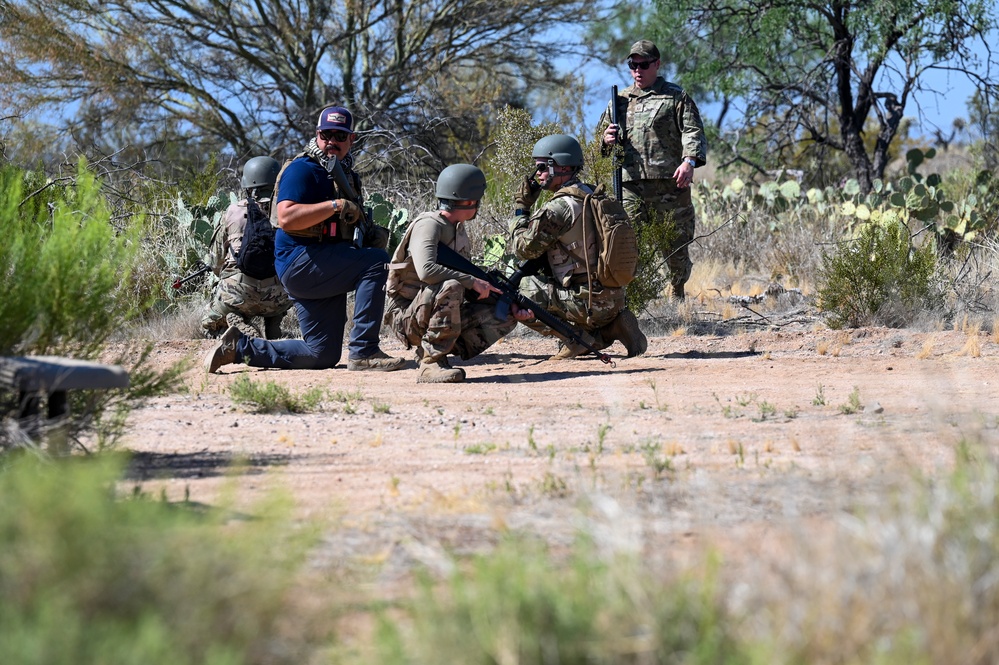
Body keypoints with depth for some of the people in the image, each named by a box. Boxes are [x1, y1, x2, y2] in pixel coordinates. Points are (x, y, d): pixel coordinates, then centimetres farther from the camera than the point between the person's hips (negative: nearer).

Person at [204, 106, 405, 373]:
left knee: (323, 356, 8)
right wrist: (336, 206, -24)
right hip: (300, 262, -9)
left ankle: (240, 347, 15)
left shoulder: (348, 176, 18)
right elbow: (286, 218, -23)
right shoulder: (303, 169, -9)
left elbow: (352, 223, 28)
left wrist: (373, 232, 4)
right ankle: (363, 353, -24)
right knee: (377, 262, -24)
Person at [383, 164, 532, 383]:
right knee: (450, 287, -36)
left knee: (505, 317, -4)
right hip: (408, 317, -8)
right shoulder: (428, 225, -15)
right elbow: (426, 270, -32)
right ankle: (430, 363, -28)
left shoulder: (458, 230, 13)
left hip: (441, 313, 8)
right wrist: (472, 282, -25)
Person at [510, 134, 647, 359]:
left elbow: (524, 249, -9)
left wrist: (521, 208, 1)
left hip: (590, 303, -8)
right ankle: (611, 327, 12)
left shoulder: (560, 207, -16)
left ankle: (577, 338, -7)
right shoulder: (591, 195, 11)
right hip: (614, 299, 8)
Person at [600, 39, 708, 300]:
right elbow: (602, 138, 28)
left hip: (670, 184, -2)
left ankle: (678, 294, 24)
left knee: (676, 245, 4)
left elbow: (693, 132, -3)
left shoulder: (676, 97, 7)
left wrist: (689, 161, -22)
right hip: (631, 186, 3)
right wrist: (607, 140, 3)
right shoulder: (621, 100, 19)